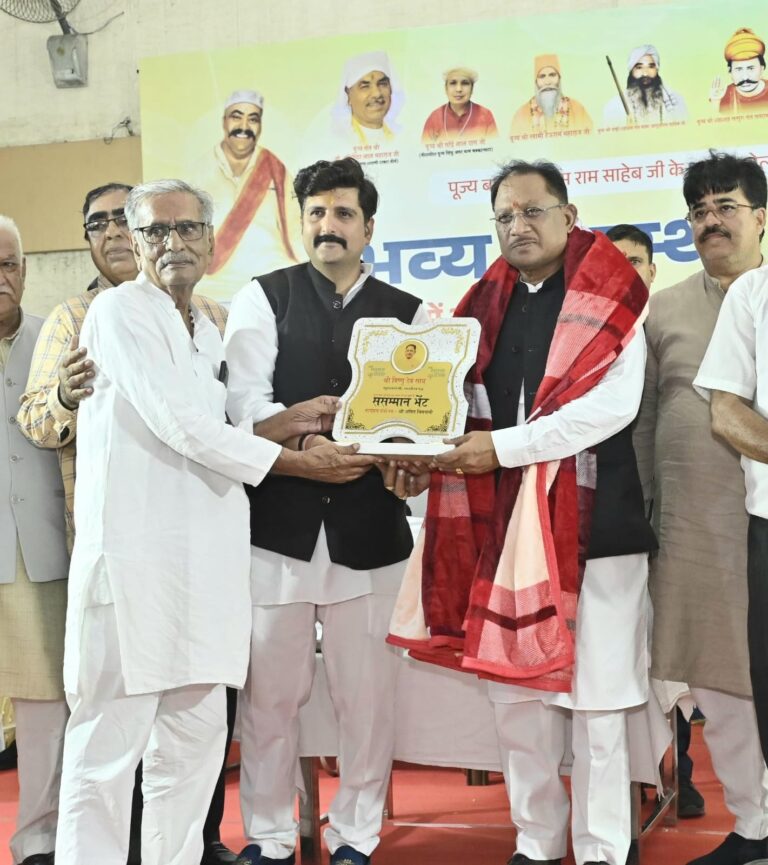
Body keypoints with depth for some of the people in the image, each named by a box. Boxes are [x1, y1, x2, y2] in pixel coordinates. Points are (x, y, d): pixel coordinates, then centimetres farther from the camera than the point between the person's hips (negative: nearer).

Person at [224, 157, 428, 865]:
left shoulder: (408, 314, 11)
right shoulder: (263, 298, 6)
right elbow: (246, 400, -5)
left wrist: (409, 461, -20)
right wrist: (305, 442, -23)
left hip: (369, 528, 2)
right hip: (277, 520, -1)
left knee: (368, 690, 7)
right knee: (272, 689, 5)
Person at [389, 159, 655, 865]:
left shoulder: (608, 298, -2)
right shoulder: (485, 305, 13)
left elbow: (613, 404, -15)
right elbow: (464, 404, 13)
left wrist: (503, 447, -18)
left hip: (592, 518, -5)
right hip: (503, 519, 5)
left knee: (595, 695, 0)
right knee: (514, 691, 9)